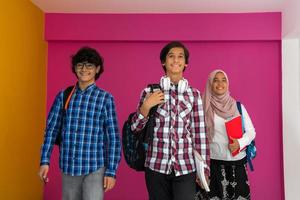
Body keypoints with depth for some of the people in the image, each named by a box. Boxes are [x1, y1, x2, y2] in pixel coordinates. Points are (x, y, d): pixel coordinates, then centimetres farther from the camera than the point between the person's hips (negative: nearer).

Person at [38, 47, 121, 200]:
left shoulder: (105, 98, -4)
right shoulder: (63, 96, 3)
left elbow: (113, 137, -4)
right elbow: (51, 129, 7)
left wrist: (111, 171, -6)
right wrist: (45, 161, 1)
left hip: (95, 168, -3)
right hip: (68, 167, 3)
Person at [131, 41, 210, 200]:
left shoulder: (194, 94, 1)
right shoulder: (150, 91, 0)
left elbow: (200, 133, 3)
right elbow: (135, 128, 4)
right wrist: (146, 105, -12)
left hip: (186, 168, 0)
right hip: (156, 167, 0)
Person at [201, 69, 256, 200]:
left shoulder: (238, 106, 4)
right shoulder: (204, 109, -2)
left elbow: (251, 131, 8)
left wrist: (240, 143, -12)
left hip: (238, 161, 2)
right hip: (214, 162, -2)